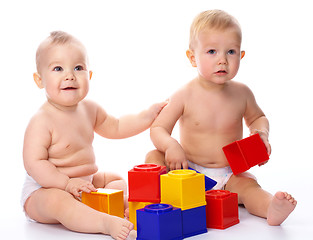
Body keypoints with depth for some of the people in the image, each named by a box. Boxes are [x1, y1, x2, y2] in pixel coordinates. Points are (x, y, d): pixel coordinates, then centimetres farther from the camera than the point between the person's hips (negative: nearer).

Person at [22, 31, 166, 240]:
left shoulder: (89, 109, 3)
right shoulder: (42, 121, -23)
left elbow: (114, 127, 20)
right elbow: (34, 163, -27)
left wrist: (148, 116, 11)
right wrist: (67, 183, -35)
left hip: (85, 182, 9)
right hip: (46, 189, -9)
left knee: (117, 181, 13)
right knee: (57, 200, -38)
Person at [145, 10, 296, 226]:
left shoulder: (241, 93, -3)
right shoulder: (185, 96, -12)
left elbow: (257, 117, 19)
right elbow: (158, 128, -9)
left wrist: (262, 133, -5)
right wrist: (170, 145, -32)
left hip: (228, 175, 1)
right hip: (188, 170, 0)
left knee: (248, 185, -29)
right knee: (154, 157, -22)